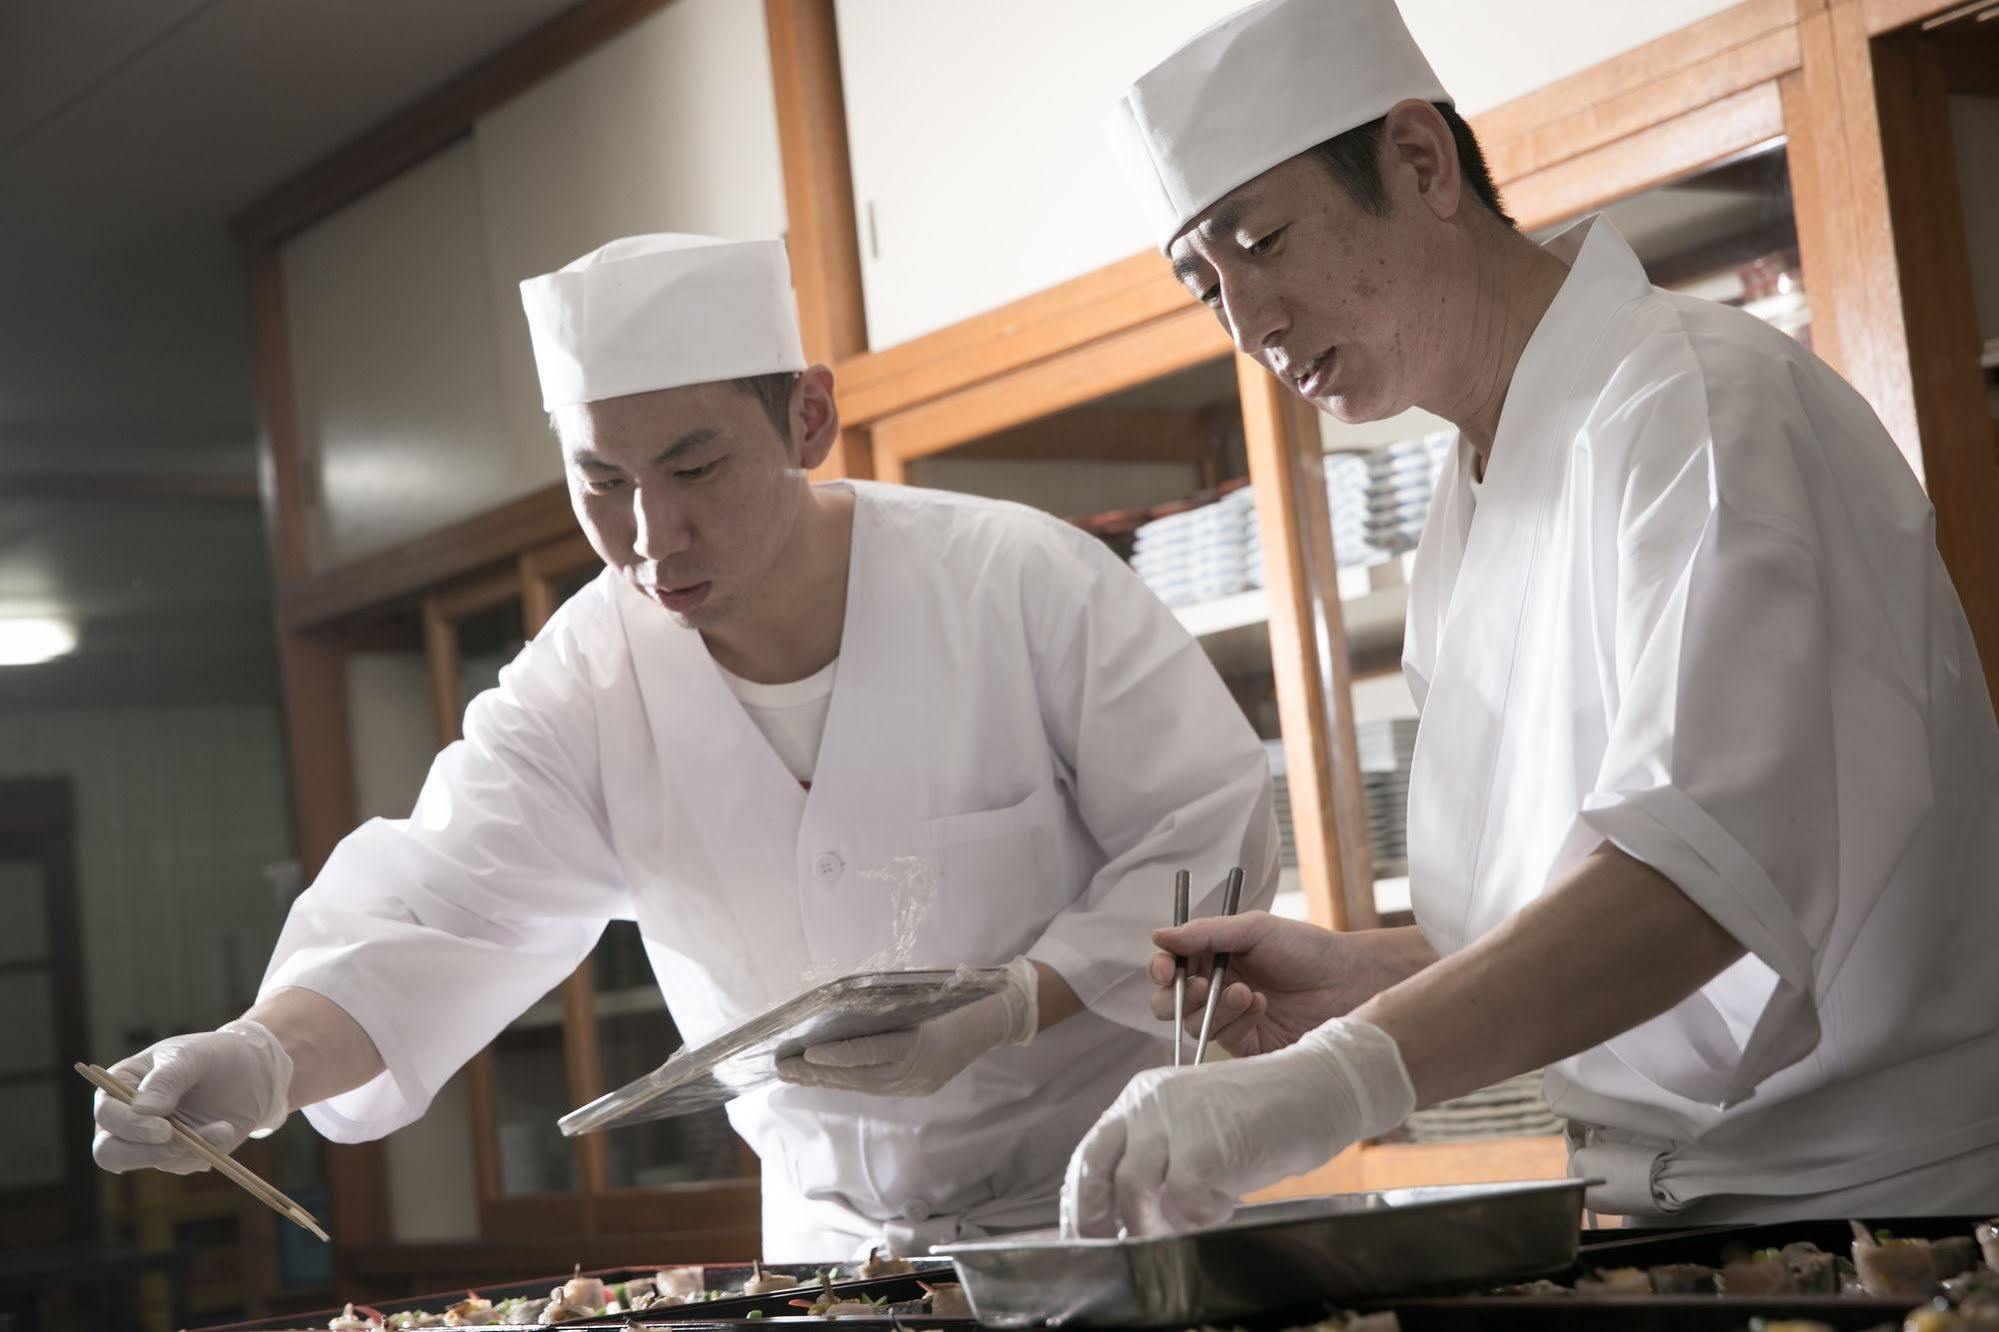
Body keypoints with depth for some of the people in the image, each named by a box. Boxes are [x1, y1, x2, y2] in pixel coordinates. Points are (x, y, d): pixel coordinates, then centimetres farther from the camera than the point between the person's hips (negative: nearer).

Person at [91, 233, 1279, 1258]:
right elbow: (445, 919, -18)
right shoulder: (579, 692, -9)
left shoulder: (1026, 584, -17)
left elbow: (1206, 846, -12)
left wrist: (1008, 1012, -26)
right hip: (835, 1238, 2)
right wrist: (265, 1061, -38)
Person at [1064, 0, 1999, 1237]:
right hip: (1657, 1205, 7)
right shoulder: (1473, 519, 15)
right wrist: (1359, 974, 2)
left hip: (1883, 1201, -7)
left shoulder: (1700, 399, -13)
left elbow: (1711, 853, -28)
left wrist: (1342, 1076, -39)